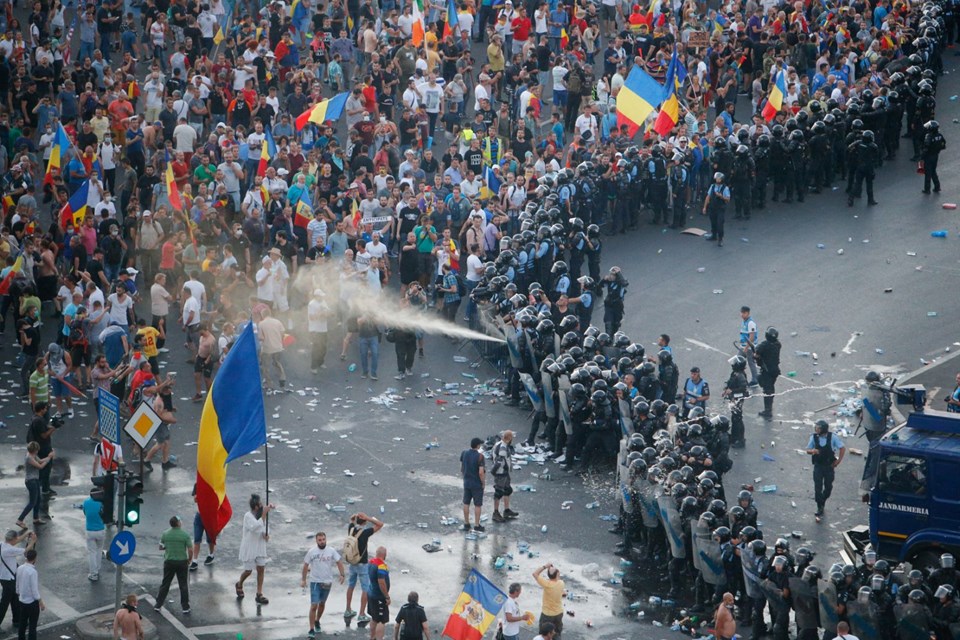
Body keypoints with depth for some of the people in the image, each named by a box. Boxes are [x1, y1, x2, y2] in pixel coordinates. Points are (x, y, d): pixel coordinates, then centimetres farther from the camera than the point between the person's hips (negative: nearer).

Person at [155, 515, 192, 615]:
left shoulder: (165, 534, -5)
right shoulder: (185, 535, -12)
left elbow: (160, 547, 4)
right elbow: (190, 550, -13)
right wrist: (189, 561, 3)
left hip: (169, 561, 2)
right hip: (182, 562, -2)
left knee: (165, 584, 12)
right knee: (183, 585, 9)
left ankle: (158, 605, 15)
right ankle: (185, 607, 12)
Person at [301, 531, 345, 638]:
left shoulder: (331, 551, -2)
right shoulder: (312, 552, -7)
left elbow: (339, 562, 0)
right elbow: (305, 566, 1)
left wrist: (342, 574, -14)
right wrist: (303, 579, -2)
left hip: (327, 582, 3)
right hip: (315, 582, -3)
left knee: (322, 604, 20)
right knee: (314, 605, -12)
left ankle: (317, 621, 44)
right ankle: (311, 630, -9)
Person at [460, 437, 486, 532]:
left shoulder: (464, 454, -3)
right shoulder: (479, 456, -21)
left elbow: (461, 469, 5)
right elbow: (481, 472, -23)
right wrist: (483, 482, -8)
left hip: (466, 483, 5)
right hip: (477, 484, -5)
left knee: (466, 503, 15)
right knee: (477, 505, 6)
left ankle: (466, 524, 22)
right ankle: (477, 525, 11)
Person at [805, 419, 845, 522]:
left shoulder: (832, 437, -13)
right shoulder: (814, 437, -8)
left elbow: (842, 448, -4)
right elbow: (808, 450, 1)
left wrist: (838, 461, -7)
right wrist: (812, 451, -22)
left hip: (829, 466, 0)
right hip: (818, 466, 0)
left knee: (828, 487, 12)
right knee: (818, 488, -5)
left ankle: (822, 501, 39)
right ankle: (820, 509, 5)